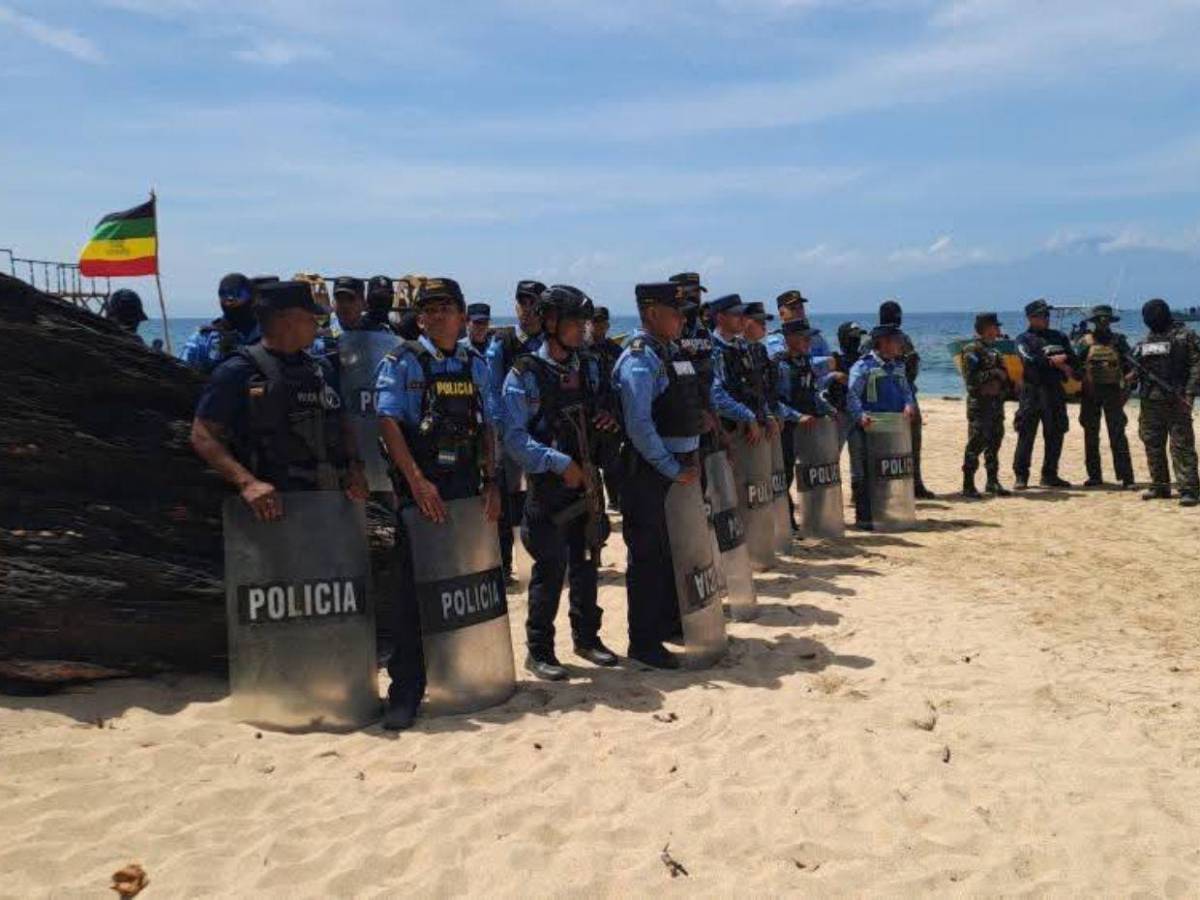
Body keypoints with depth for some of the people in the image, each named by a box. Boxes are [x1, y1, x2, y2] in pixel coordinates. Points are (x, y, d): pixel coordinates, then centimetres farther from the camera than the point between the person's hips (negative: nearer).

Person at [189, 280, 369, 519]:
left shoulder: (321, 370, 14)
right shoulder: (239, 372, -6)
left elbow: (342, 426, 21)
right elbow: (203, 436, -10)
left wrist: (354, 469, 1)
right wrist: (246, 482, -24)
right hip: (272, 506, -6)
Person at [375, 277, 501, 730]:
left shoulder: (475, 367, 11)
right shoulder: (403, 361, -4)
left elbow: (486, 427, 14)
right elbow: (388, 421, -12)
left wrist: (491, 482, 4)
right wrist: (417, 481, -20)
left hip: (467, 486, 5)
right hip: (419, 488, -5)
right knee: (414, 589, -4)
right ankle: (406, 691, 3)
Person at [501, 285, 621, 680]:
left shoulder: (589, 367, 8)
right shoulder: (525, 375, -11)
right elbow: (514, 439, -16)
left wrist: (609, 418, -3)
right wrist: (560, 463, -22)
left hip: (587, 481, 6)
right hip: (547, 484, -6)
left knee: (586, 561, 14)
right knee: (551, 567, -1)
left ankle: (587, 637, 30)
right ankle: (539, 651, 13)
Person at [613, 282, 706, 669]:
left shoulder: (671, 353, 12)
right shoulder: (639, 359, -15)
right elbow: (639, 426, -21)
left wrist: (691, 460, 8)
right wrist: (673, 470, -16)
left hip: (679, 468, 9)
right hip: (650, 473, -9)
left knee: (677, 551, 18)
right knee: (650, 557, -1)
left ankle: (672, 623, 34)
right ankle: (644, 644, 10)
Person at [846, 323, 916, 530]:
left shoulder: (898, 366, 13)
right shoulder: (863, 366, -10)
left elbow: (906, 389, 15)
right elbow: (852, 395, -18)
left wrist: (909, 404, -7)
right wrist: (860, 415, -34)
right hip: (868, 428, -7)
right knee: (863, 473, -2)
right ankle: (863, 518, 4)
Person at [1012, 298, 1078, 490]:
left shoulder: (1059, 337, 16)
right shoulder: (1024, 339, 1)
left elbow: (1072, 361, 9)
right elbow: (1030, 361, -16)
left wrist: (1061, 364, -10)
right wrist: (1053, 362, -11)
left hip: (1055, 391, 5)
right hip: (1032, 391, -5)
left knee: (1055, 435, 7)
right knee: (1026, 435, -5)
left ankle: (1050, 476, 17)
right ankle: (1021, 476, 1)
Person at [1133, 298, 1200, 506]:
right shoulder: (1147, 340, 16)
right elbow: (1138, 368, 24)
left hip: (1175, 401, -7)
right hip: (1150, 401, 7)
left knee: (1181, 446, -8)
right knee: (1152, 444, 10)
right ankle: (1160, 486, 20)